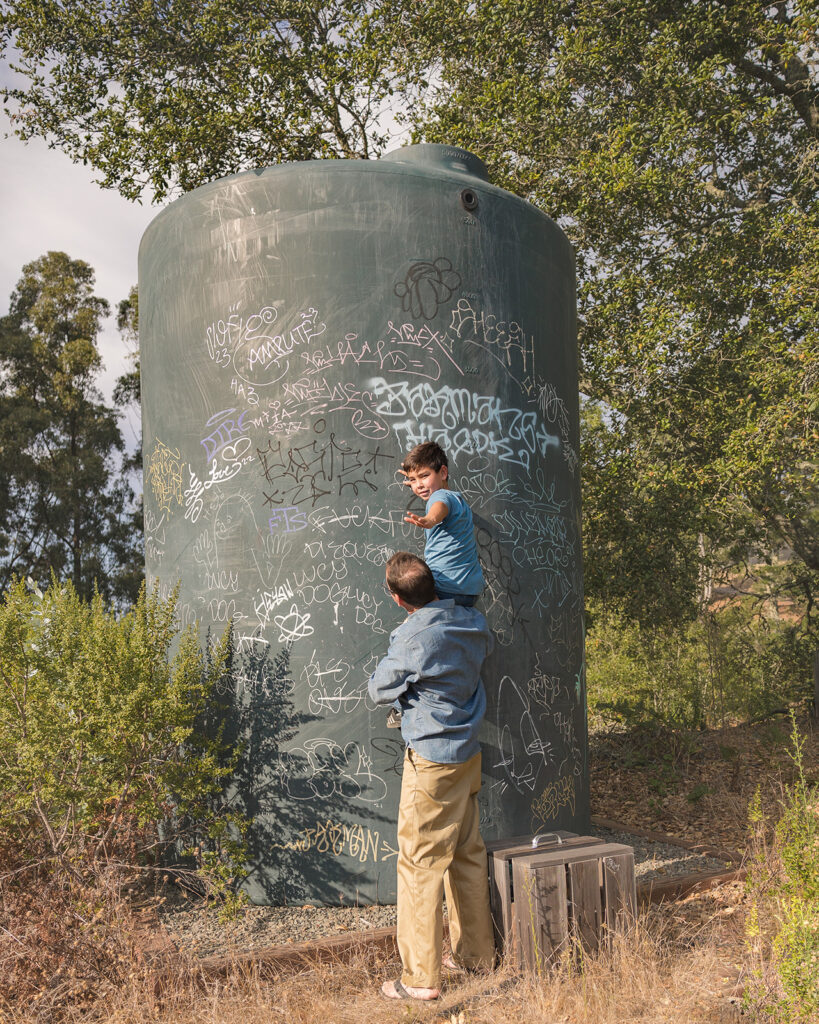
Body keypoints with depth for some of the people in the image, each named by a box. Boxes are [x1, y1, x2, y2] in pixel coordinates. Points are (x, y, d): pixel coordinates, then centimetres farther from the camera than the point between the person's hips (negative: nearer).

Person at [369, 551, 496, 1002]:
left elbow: (380, 690, -6)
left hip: (431, 761, -8)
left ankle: (421, 976, 6)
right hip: (468, 754, 8)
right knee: (468, 854, 17)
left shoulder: (412, 638, -20)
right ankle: (476, 952, 30)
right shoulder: (473, 623, 1)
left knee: (419, 862, 0)